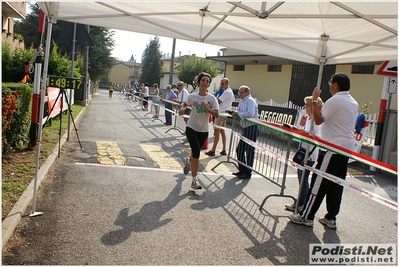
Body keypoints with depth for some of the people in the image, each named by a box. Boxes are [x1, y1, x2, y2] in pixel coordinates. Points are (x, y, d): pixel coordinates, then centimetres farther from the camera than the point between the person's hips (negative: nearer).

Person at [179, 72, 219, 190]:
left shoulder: (212, 98, -7)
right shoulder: (192, 96, -4)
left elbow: (216, 114, -12)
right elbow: (186, 104, 18)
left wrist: (207, 108, -25)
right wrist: (183, 109, -2)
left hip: (203, 130, 2)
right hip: (191, 127, -2)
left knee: (195, 151, 18)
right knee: (196, 152, -15)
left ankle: (189, 162, 57)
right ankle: (194, 180, -6)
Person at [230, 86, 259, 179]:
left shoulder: (250, 101, -14)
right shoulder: (242, 101, 14)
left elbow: (250, 114, -27)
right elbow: (238, 111, 16)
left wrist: (238, 113, -20)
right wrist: (234, 112, -7)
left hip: (252, 128, -10)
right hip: (245, 128, 10)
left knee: (249, 151, -2)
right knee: (239, 150, 13)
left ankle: (247, 173, 7)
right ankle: (242, 170, 25)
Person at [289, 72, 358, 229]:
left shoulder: (335, 100, -13)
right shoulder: (353, 103, 15)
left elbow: (318, 120, -17)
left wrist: (315, 100, -11)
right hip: (347, 148, 9)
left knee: (319, 183, -4)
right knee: (337, 184, 11)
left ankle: (306, 217, 2)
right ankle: (331, 218, 17)